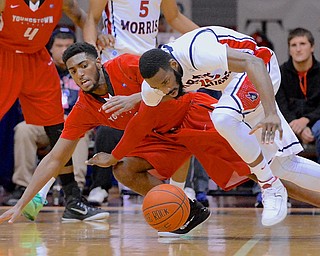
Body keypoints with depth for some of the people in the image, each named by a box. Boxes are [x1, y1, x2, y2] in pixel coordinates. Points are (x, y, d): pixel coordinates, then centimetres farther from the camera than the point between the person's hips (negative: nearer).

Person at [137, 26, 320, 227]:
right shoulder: (152, 85, -15)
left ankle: (272, 188, -20)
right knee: (281, 164, 6)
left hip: (260, 71, -8)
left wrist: (271, 114, -51)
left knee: (223, 117, -35)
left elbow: (254, 63, -41)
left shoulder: (197, 52, -37)